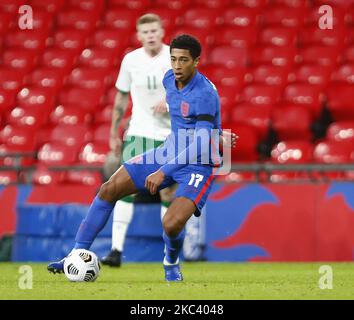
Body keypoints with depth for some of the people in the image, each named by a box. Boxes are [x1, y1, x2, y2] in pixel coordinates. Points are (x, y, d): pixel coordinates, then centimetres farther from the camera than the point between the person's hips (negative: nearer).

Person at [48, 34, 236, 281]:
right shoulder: (170, 79, 1)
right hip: (171, 152, 8)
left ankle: (171, 263, 9)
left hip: (200, 165, -7)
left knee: (172, 224, -27)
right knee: (109, 189, -3)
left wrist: (164, 171, -30)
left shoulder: (205, 93, -24)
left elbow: (201, 145, -28)